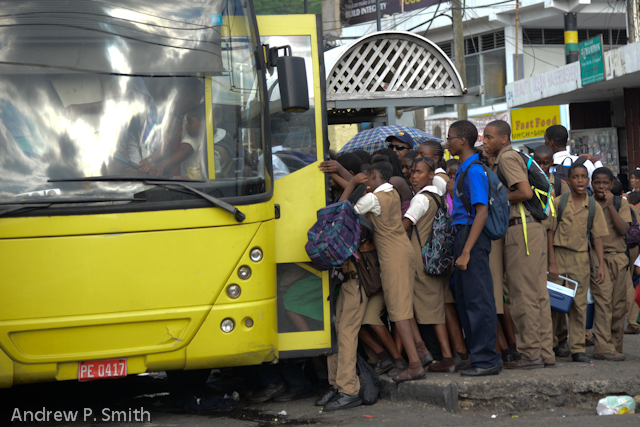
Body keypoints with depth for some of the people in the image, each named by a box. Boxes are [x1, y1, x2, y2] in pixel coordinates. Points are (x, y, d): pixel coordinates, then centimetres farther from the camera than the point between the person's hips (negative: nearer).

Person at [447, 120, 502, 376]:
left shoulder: (473, 171, -14)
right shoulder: (464, 170, 17)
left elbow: (482, 212, -20)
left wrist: (466, 251, -23)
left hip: (473, 237, -10)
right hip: (463, 236, 10)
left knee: (478, 300, -7)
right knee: (464, 299, 13)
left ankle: (486, 360, -3)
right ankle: (478, 356, 19)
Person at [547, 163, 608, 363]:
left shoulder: (593, 206, 5)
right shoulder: (559, 202, -1)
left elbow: (597, 237, 6)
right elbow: (550, 232, -1)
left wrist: (601, 265, -1)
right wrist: (552, 262, -7)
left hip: (581, 258, 2)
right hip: (559, 254, -1)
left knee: (579, 304, 2)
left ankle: (578, 348, 7)